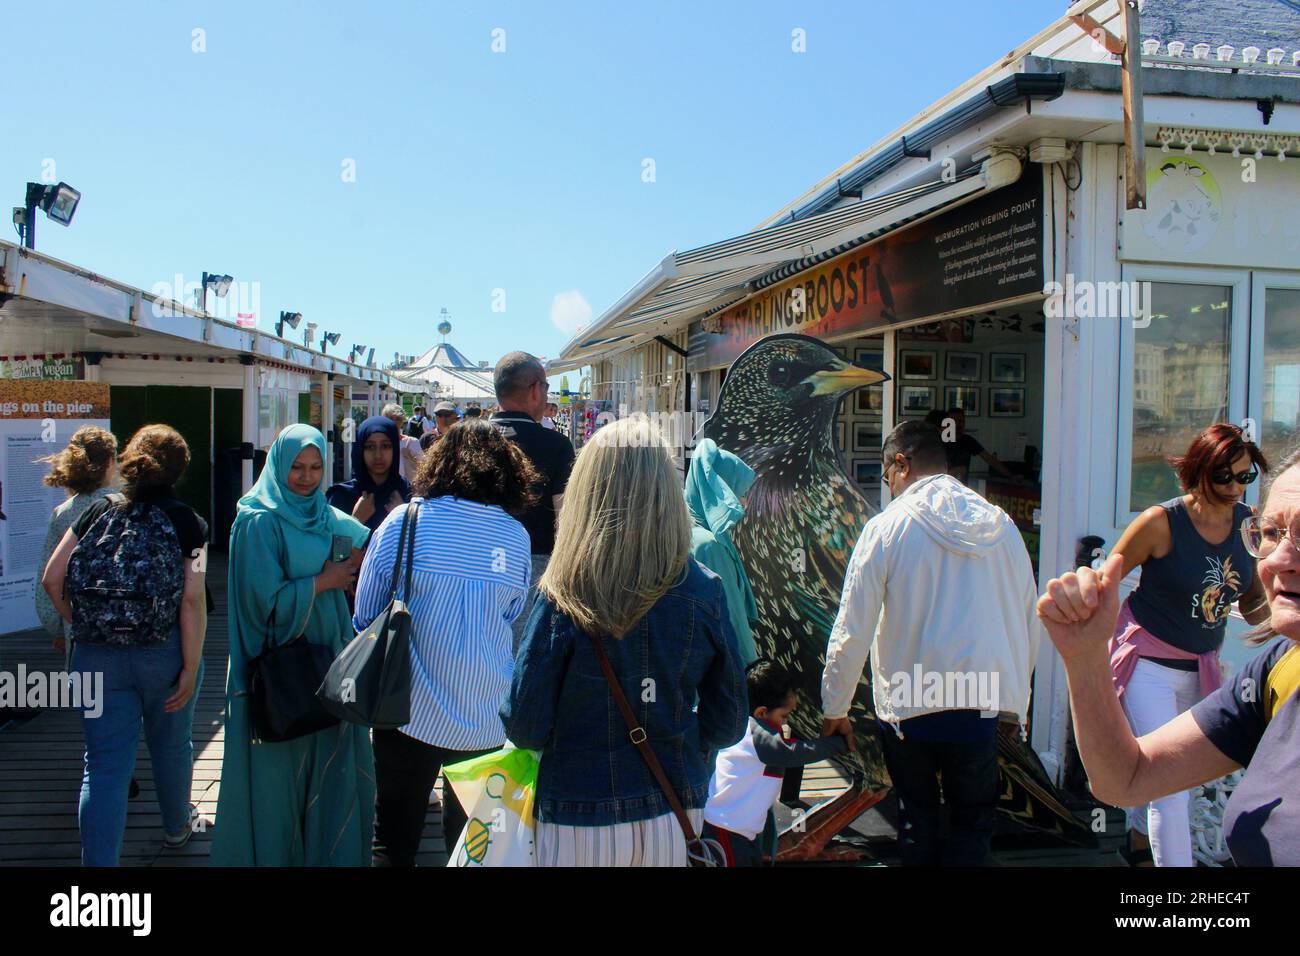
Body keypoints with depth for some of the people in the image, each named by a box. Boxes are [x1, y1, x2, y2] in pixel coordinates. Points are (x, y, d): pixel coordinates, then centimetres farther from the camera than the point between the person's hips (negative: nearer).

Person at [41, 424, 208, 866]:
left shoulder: (98, 511, 2)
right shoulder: (185, 522, -7)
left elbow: (51, 579, 0)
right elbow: (192, 600, -14)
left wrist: (82, 623, 13)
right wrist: (191, 668, -11)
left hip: (96, 657, 1)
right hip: (164, 654, -1)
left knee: (104, 765, 4)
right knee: (170, 746, 21)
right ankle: (176, 825, 44)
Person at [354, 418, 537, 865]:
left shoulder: (404, 521, -9)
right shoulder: (516, 535, -3)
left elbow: (365, 614, -2)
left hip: (412, 710, -2)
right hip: (487, 717, 2)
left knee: (395, 838, 12)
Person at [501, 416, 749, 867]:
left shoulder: (564, 598, -18)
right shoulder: (703, 592, -11)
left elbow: (524, 726, -14)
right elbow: (728, 724, -3)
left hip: (581, 818, -2)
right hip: (676, 814, 3)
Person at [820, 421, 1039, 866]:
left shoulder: (887, 527, -9)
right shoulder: (1001, 526, 2)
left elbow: (852, 633, -8)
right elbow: (1028, 626, 9)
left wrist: (834, 709, 5)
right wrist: (1015, 700, 23)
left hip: (908, 706, -2)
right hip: (981, 707, 2)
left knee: (917, 818, 17)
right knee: (974, 821, 17)